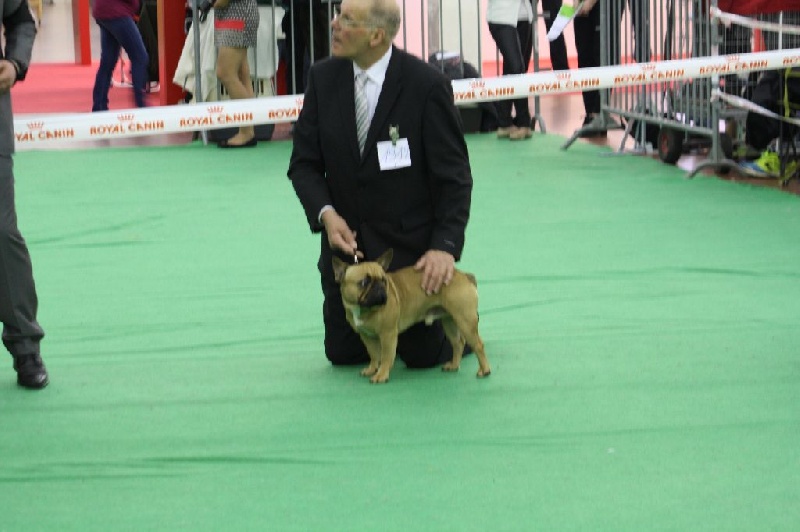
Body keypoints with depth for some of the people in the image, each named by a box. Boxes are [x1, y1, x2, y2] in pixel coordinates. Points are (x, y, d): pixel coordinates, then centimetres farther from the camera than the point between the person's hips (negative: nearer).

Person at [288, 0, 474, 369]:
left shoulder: (426, 85, -17)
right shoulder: (323, 78, -4)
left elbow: (454, 176, -15)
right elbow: (304, 163, 0)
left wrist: (445, 247, -25)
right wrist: (326, 214, -18)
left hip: (410, 244, -4)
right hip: (346, 238, 4)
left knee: (423, 355, 3)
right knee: (344, 353, 9)